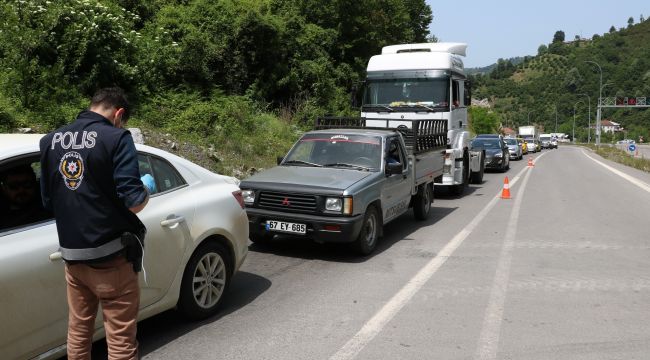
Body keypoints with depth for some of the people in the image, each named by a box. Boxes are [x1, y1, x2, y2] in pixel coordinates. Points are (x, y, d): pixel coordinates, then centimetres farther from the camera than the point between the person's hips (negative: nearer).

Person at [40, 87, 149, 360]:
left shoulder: (50, 140, 7)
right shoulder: (116, 138, -12)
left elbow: (48, 200, 14)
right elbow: (133, 201, -17)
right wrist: (145, 193, 4)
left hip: (71, 254, 6)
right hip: (110, 254, -6)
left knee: (78, 330, 20)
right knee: (120, 338, 4)